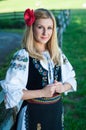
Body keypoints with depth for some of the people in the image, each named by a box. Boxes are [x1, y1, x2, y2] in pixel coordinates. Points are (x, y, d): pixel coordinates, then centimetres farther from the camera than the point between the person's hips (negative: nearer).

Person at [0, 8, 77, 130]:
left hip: (56, 111, 5)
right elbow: (11, 91, -19)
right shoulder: (22, 56, -16)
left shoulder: (57, 53, 1)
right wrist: (42, 92, -21)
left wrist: (63, 87, -12)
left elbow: (71, 79, 9)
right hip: (33, 114, -5)